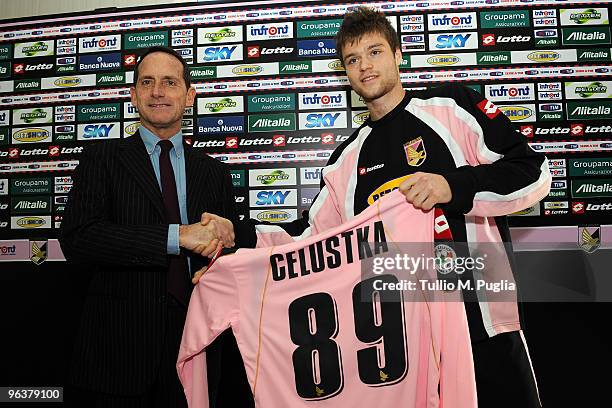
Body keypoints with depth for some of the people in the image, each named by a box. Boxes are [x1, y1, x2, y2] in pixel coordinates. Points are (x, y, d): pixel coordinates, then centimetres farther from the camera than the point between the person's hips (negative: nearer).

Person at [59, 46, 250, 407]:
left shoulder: (215, 172, 10)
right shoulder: (102, 158, 2)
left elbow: (232, 247, 14)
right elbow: (76, 239, -12)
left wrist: (226, 238, -11)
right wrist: (177, 236, -20)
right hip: (118, 346, -2)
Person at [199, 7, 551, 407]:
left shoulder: (452, 105, 1)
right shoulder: (346, 159, 12)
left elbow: (534, 172, -4)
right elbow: (312, 236, 9)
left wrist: (454, 186, -21)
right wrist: (241, 236, -4)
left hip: (483, 324, -2)